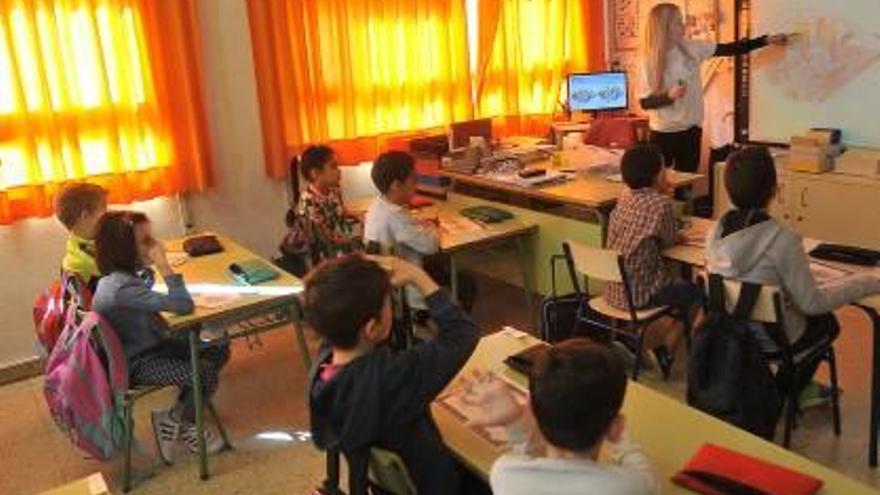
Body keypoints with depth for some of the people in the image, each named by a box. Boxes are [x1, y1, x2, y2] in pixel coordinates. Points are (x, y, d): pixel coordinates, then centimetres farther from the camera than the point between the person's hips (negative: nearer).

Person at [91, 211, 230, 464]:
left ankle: (177, 417, 17)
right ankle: (180, 424, 10)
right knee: (206, 374, -21)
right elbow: (184, 305, -35)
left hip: (150, 346, 10)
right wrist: (163, 264, -30)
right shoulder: (121, 287, -33)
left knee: (218, 351, 5)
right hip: (134, 365, -10)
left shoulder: (125, 273, -4)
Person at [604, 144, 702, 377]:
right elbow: (669, 240, -3)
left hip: (613, 287, 8)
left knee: (679, 281, 30)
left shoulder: (625, 195, 3)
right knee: (696, 293, 15)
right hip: (637, 291, -8)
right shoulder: (661, 204, -18)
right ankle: (665, 351, 20)